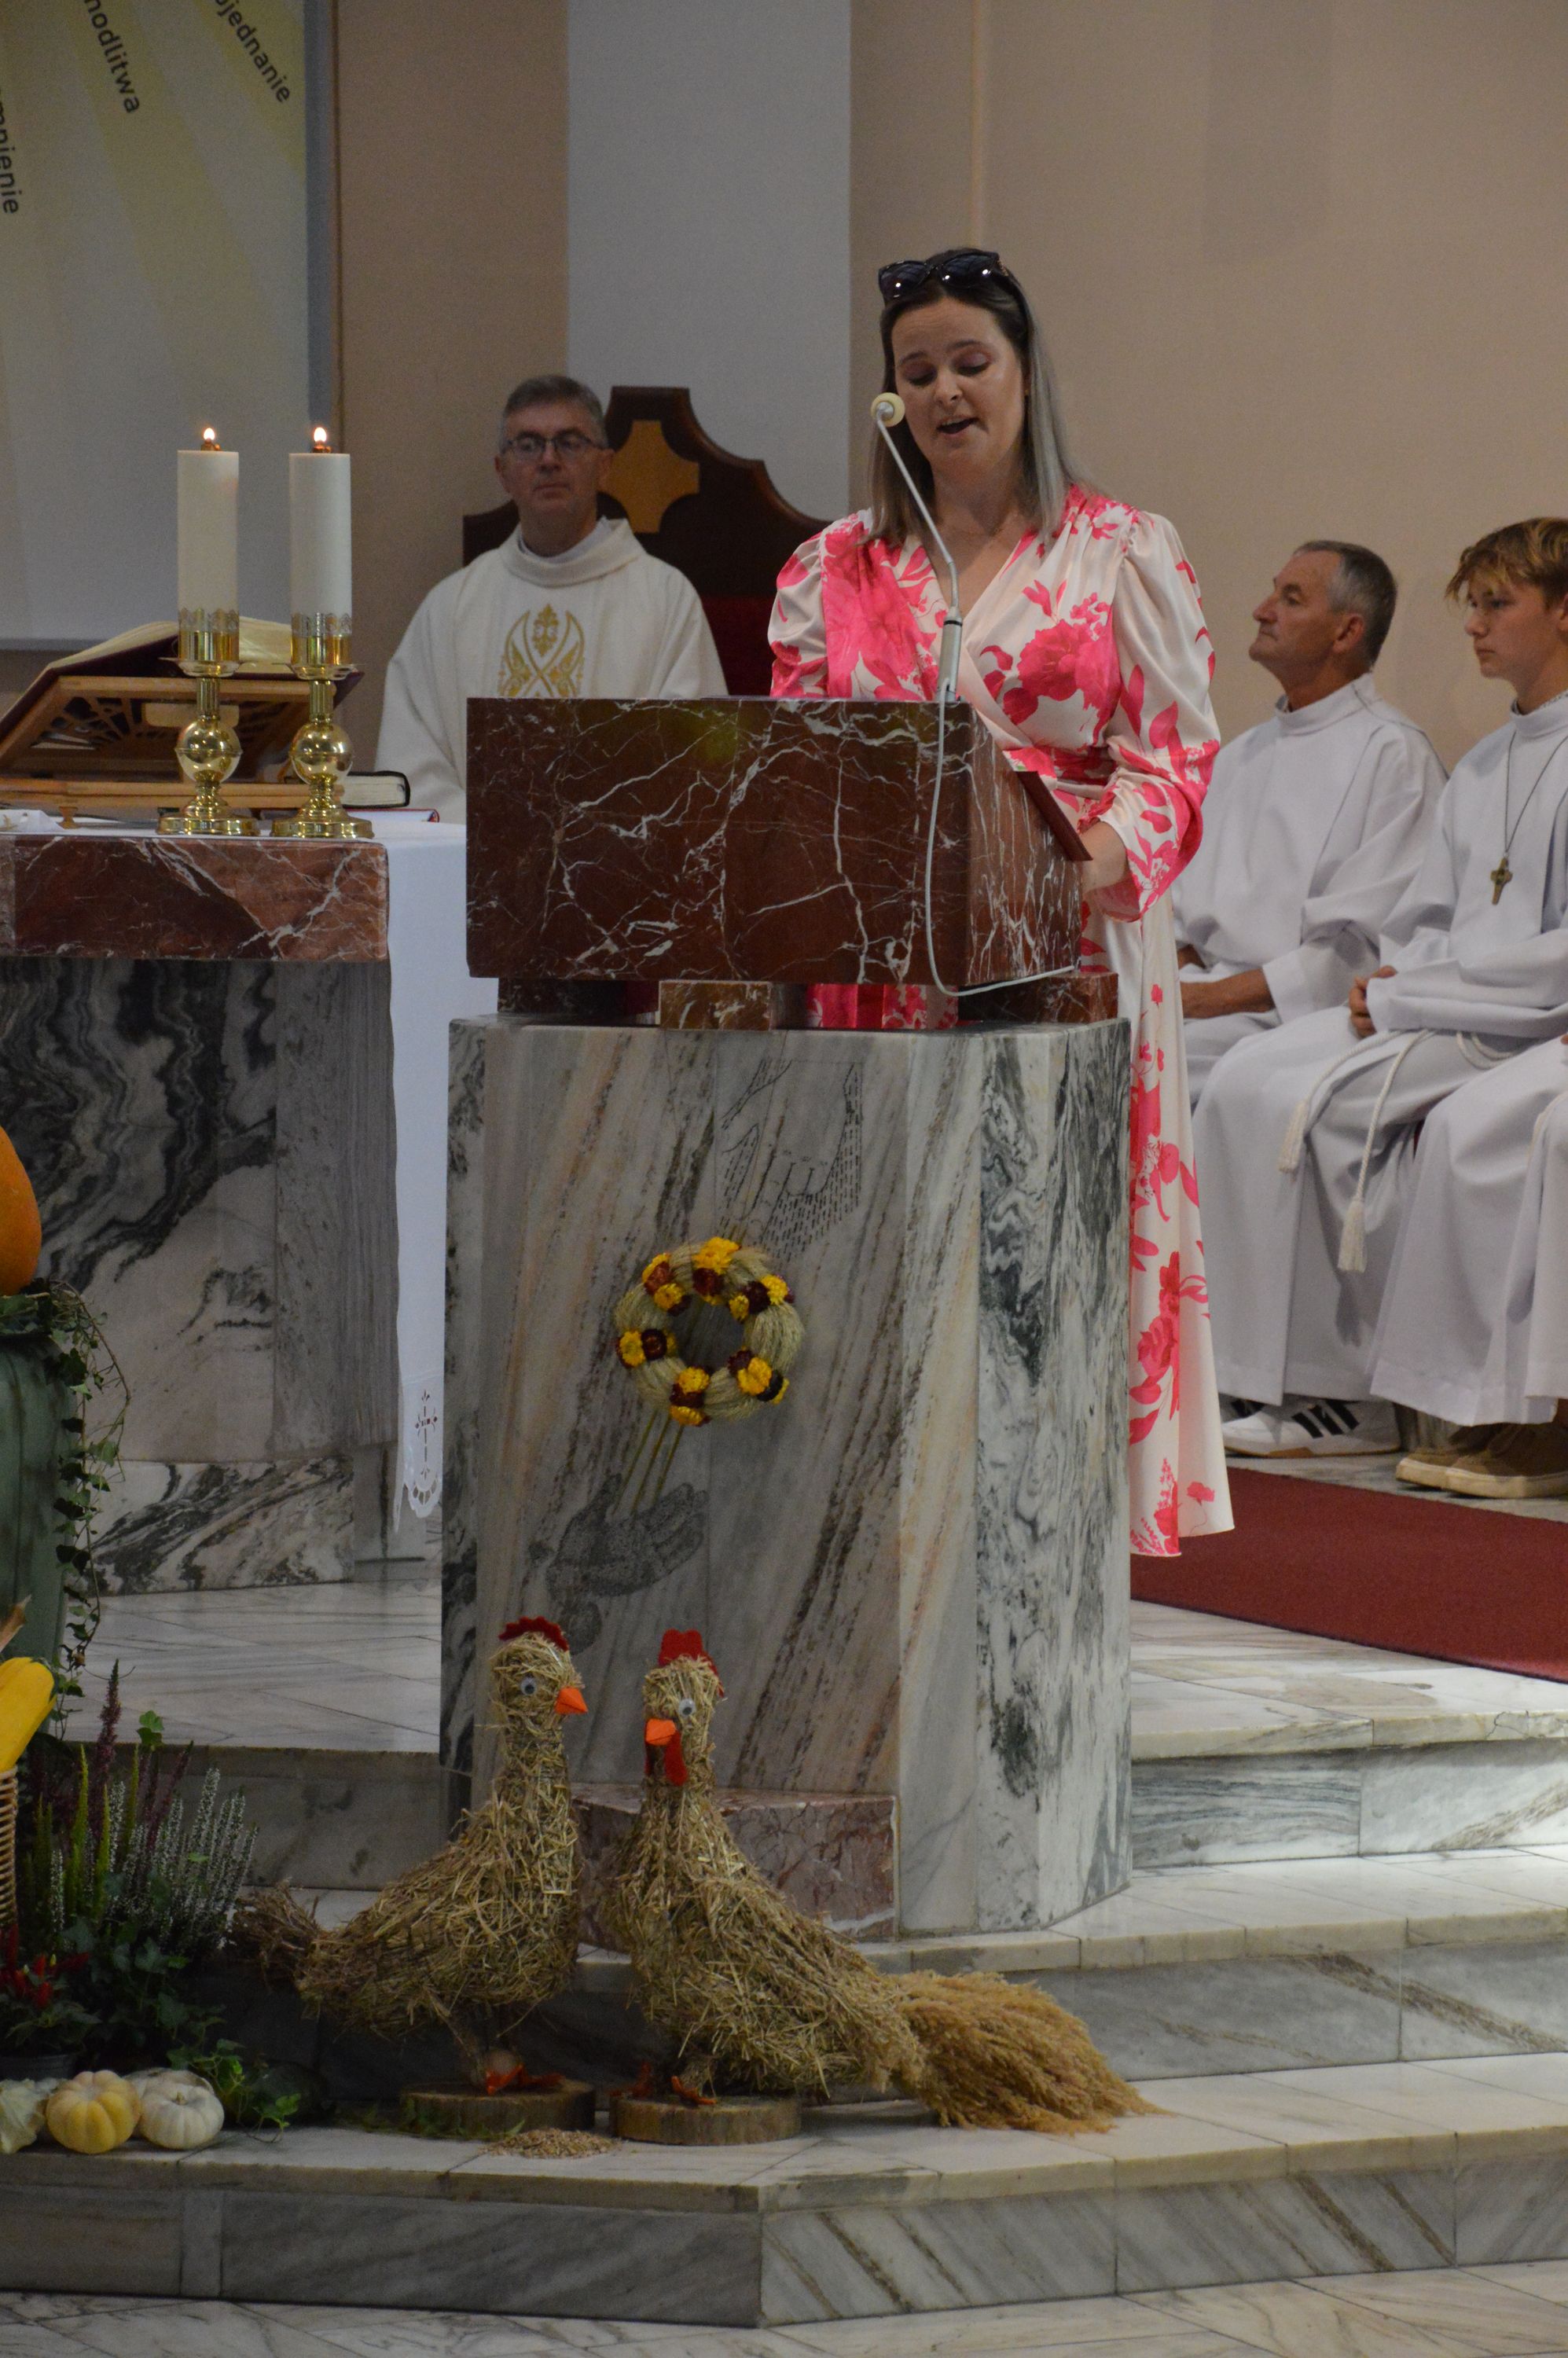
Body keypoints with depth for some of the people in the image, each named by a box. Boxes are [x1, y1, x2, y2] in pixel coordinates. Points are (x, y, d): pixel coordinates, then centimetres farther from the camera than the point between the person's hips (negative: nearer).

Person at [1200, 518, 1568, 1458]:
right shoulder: (1484, 766, 22)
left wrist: (1409, 995, -13)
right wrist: (1391, 982, 0)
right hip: (1440, 1014, 8)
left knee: (1310, 1099, -24)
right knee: (1245, 1080, -13)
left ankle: (1353, 1390, -15)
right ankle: (1301, 1379, -17)